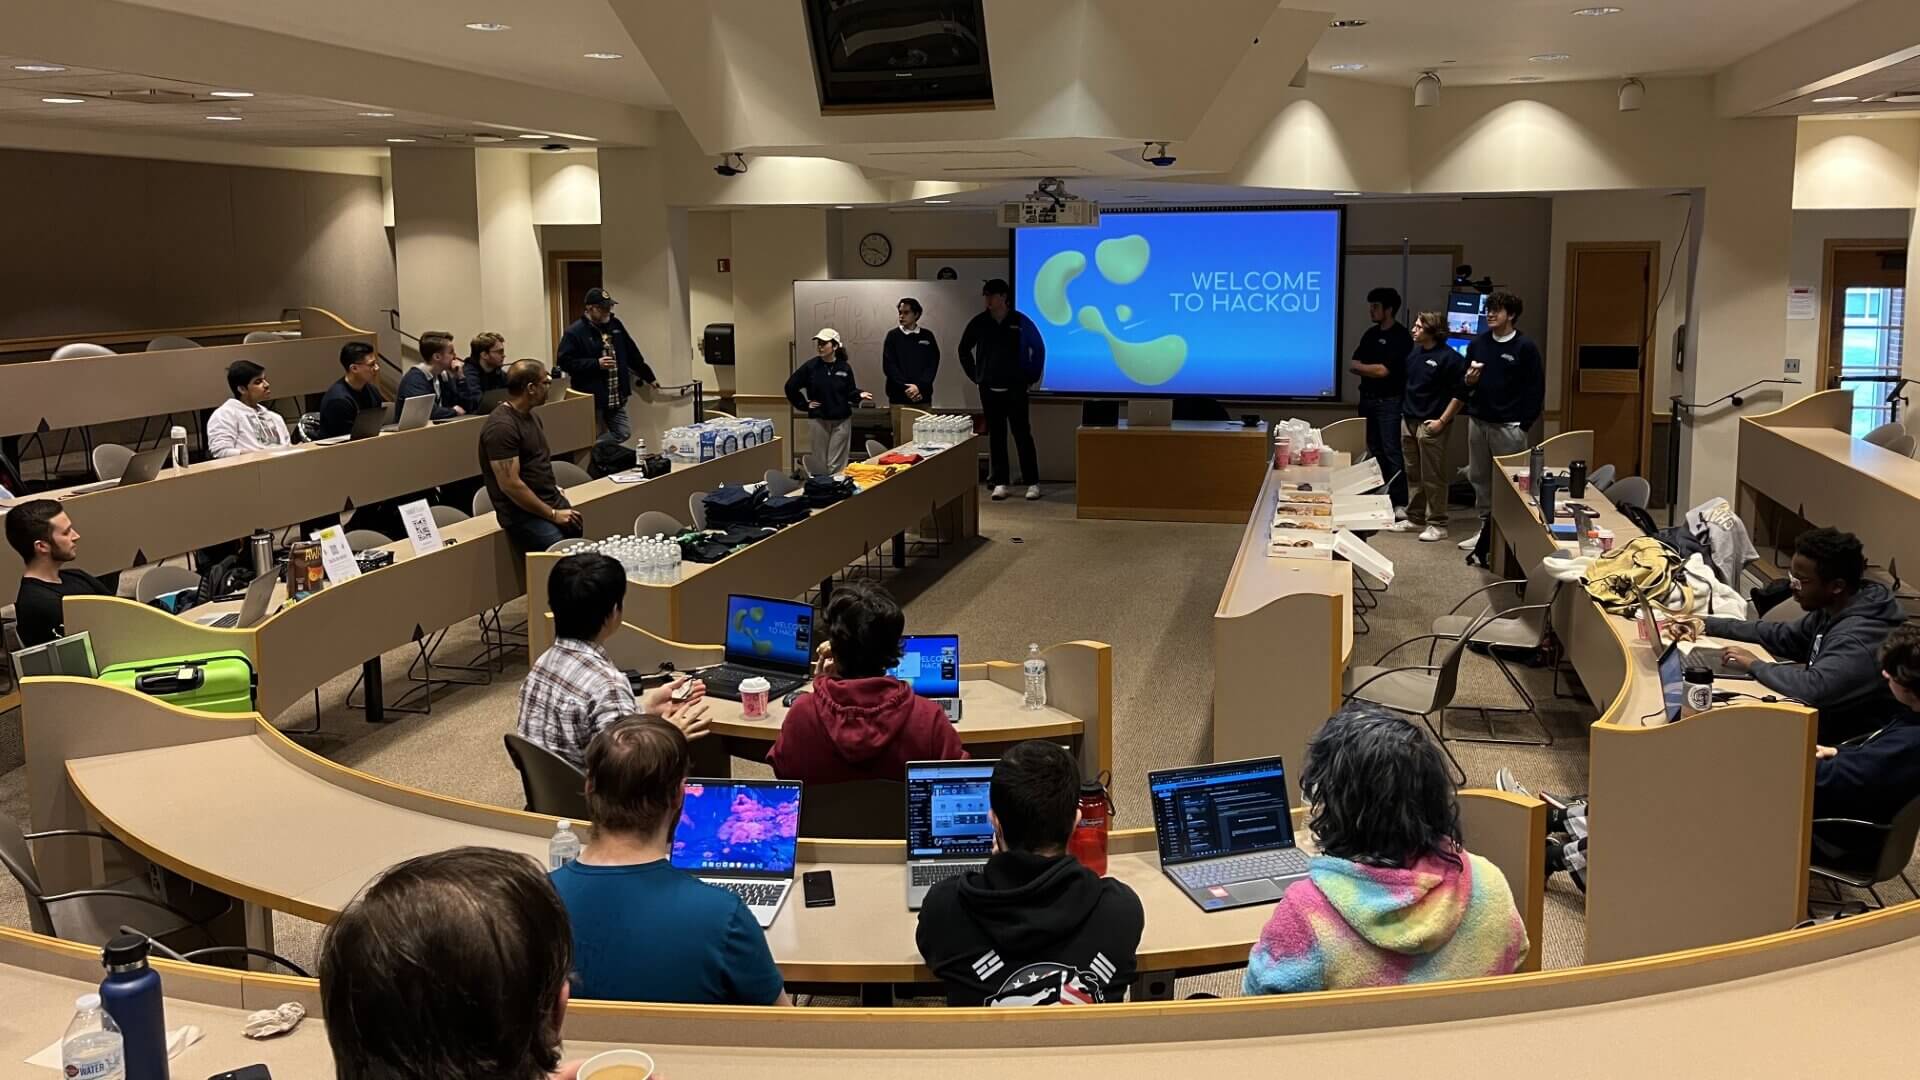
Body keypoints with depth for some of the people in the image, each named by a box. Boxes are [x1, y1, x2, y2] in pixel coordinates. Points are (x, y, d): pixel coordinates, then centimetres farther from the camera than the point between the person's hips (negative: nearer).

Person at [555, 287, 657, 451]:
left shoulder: (615, 325, 10)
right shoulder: (574, 332, -11)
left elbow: (632, 354, 19)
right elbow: (564, 361, -15)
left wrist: (648, 376, 23)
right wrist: (596, 364, -19)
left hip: (616, 399, 7)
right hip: (591, 400, -6)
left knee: (623, 433, 5)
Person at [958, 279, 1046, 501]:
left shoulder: (1021, 322, -3)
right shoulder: (978, 323, 3)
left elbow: (1039, 348, 7)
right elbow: (964, 349, 17)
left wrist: (1032, 377, 5)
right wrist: (975, 375, 12)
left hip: (1015, 388, -2)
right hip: (989, 389, 2)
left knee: (1022, 434, -3)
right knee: (995, 435, 4)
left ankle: (1032, 482, 0)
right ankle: (999, 482, 9)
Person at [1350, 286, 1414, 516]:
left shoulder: (1401, 337, -9)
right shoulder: (1370, 334, 13)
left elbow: (1383, 370, -16)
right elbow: (1354, 366, 8)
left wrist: (1361, 368, -2)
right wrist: (1373, 371, -11)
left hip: (1389, 402, -7)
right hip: (1367, 399, 7)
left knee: (1391, 451, -10)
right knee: (1373, 451, 10)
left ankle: (1400, 502, -9)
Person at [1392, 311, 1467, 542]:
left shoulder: (1449, 358, -12)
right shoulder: (1415, 353, 10)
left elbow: (1459, 394, -12)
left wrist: (1442, 421, -15)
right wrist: (1404, 410, 12)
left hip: (1431, 424, -8)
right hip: (1410, 420, 8)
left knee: (1433, 477, -3)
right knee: (1413, 473, 14)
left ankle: (1437, 524, 4)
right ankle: (1415, 518, 25)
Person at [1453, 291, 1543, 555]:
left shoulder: (1525, 347, -4)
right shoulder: (1477, 343, 9)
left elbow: (1536, 389, -4)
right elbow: (1463, 386, 16)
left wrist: (1524, 425, -8)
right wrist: (1468, 381, -8)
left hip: (1509, 426, -5)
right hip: (1478, 421, 5)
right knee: (1479, 477, 8)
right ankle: (1485, 528, 17)